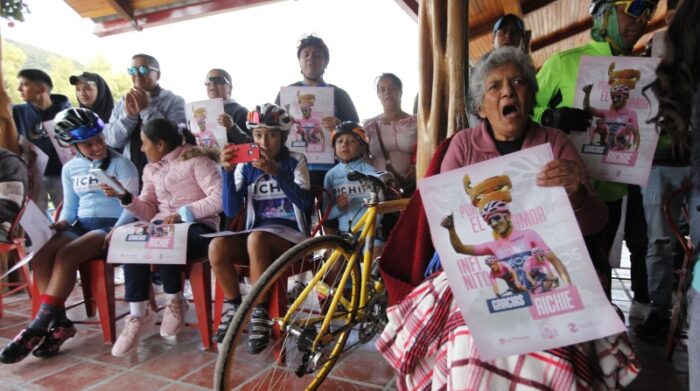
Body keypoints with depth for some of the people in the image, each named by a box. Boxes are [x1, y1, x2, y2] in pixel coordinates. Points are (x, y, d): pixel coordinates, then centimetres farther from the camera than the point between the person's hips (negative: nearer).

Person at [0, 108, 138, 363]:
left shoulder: (120, 164, -2)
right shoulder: (70, 168, 15)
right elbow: (69, 209, 18)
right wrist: (56, 225, -4)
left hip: (112, 226, -5)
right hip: (80, 226, 6)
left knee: (65, 255, -30)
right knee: (39, 255, -22)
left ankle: (38, 326, -21)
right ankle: (59, 322, -16)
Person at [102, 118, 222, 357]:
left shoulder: (197, 160, -4)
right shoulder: (151, 169, 19)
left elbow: (219, 199, -16)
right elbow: (148, 212, 13)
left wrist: (183, 213, -21)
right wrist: (125, 197, -3)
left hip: (197, 226, -5)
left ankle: (175, 302, -10)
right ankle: (137, 315, -16)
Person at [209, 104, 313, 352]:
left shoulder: (295, 161, 0)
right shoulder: (245, 166, 7)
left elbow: (305, 203, -16)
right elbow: (231, 210, -2)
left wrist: (275, 171, -27)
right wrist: (227, 171, -15)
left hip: (290, 234, -3)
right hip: (257, 232, 4)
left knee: (255, 239, -36)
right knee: (217, 246, -26)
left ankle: (259, 313, -20)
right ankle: (234, 307, -3)